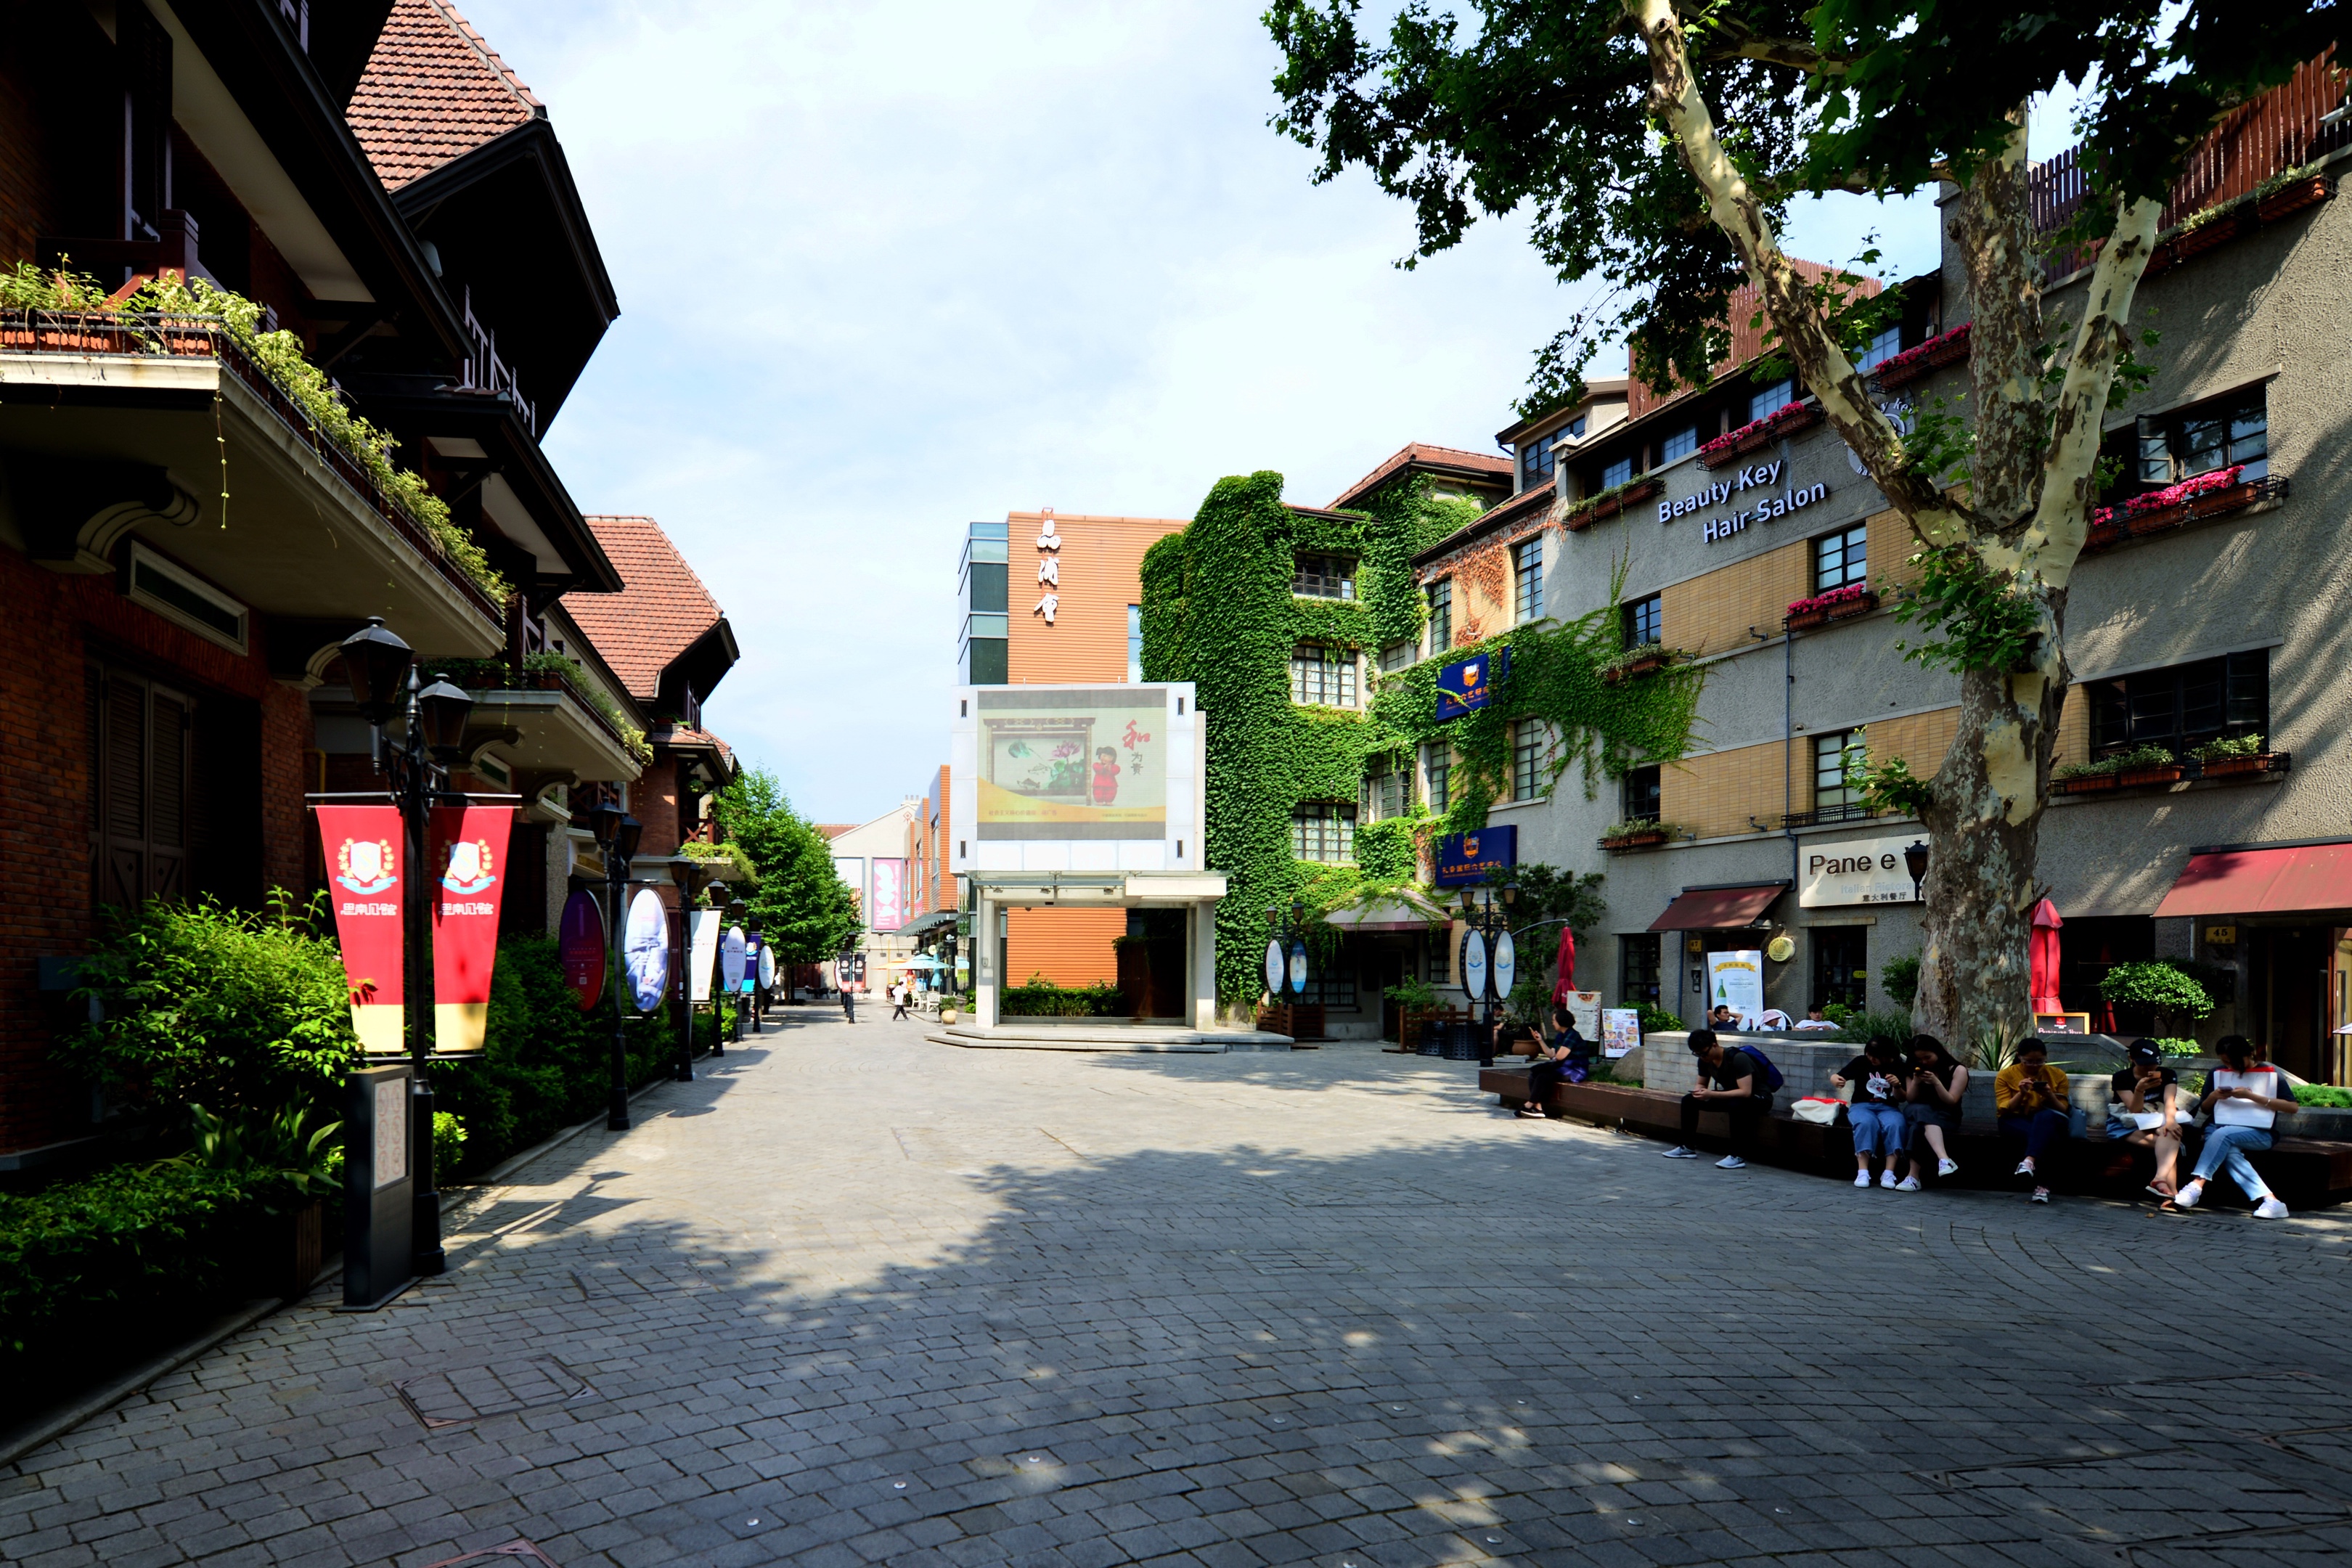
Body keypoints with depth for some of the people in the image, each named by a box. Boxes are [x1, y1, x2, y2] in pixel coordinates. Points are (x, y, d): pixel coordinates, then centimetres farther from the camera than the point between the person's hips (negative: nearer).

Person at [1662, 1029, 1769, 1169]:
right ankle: (1687, 1147, 4)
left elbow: (1745, 1092, -33)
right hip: (1731, 1096, 8)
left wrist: (1711, 1095, -37)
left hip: (1758, 1099, -8)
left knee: (1736, 1105, -41)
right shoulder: (1705, 1061, -5)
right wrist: (1698, 1090, -18)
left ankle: (1738, 1157, -34)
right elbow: (1701, 1084, 8)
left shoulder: (1738, 1058, -27)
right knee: (1689, 1100, -4)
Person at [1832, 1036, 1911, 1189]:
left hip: (1888, 1108, 1)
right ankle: (1862, 1172, -38)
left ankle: (1889, 1173, -35)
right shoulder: (1861, 1062, 1)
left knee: (1895, 1125, -35)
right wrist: (1836, 1080, -30)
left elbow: (1902, 1099, 7)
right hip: (1862, 1106, -1)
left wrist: (1897, 1086, -16)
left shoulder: (1898, 1067, 5)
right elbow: (1835, 1077, -5)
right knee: (1867, 1123, -37)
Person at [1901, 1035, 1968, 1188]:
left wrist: (1936, 1082, -20)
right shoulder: (1915, 1070, 13)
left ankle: (1913, 1176, -52)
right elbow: (1911, 1100, 9)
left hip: (1946, 1118, -2)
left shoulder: (1957, 1070, 1)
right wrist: (1916, 1082, -10)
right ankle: (1944, 1160, -61)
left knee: (1919, 1126, -39)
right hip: (1916, 1114, 2)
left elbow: (1951, 1102, -5)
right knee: (1920, 1111, -40)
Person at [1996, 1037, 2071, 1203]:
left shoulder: (2057, 1075, 4)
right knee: (2040, 1134, -37)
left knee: (2044, 1116, -38)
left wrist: (2050, 1096, -19)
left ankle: (2030, 1161, -57)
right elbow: (2004, 1111, -5)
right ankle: (2042, 1184, -43)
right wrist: (2021, 1094, -21)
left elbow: (2063, 1111, 1)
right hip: (2016, 1122, -1)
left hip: (2051, 1123, 1)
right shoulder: (2006, 1076, 1)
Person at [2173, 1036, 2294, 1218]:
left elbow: (2292, 1106, -6)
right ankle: (2270, 1201, -44)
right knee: (2230, 1152, -35)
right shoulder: (2217, 1074, 16)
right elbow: (2204, 1110, 22)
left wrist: (2252, 1096, -14)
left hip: (2259, 1134, -3)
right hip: (2220, 1130, 3)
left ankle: (2196, 1187, -43)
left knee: (2222, 1134, -37)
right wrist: (2212, 1097, -2)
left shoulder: (2271, 1074, 5)